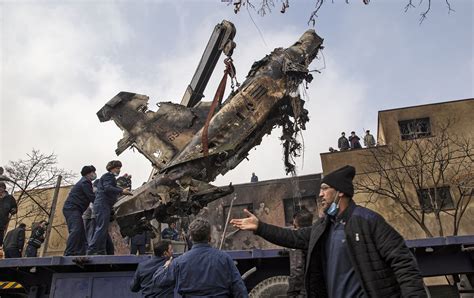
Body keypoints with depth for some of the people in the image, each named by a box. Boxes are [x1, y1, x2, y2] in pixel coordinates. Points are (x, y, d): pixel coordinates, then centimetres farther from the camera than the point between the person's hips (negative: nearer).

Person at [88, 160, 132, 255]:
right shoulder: (108, 176, -3)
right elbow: (107, 188, -20)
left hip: (105, 205, 11)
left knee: (104, 230, 9)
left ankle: (101, 252, 10)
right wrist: (121, 191, -30)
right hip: (102, 204, -11)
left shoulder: (111, 177, 29)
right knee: (101, 228, -16)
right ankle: (91, 251, -20)